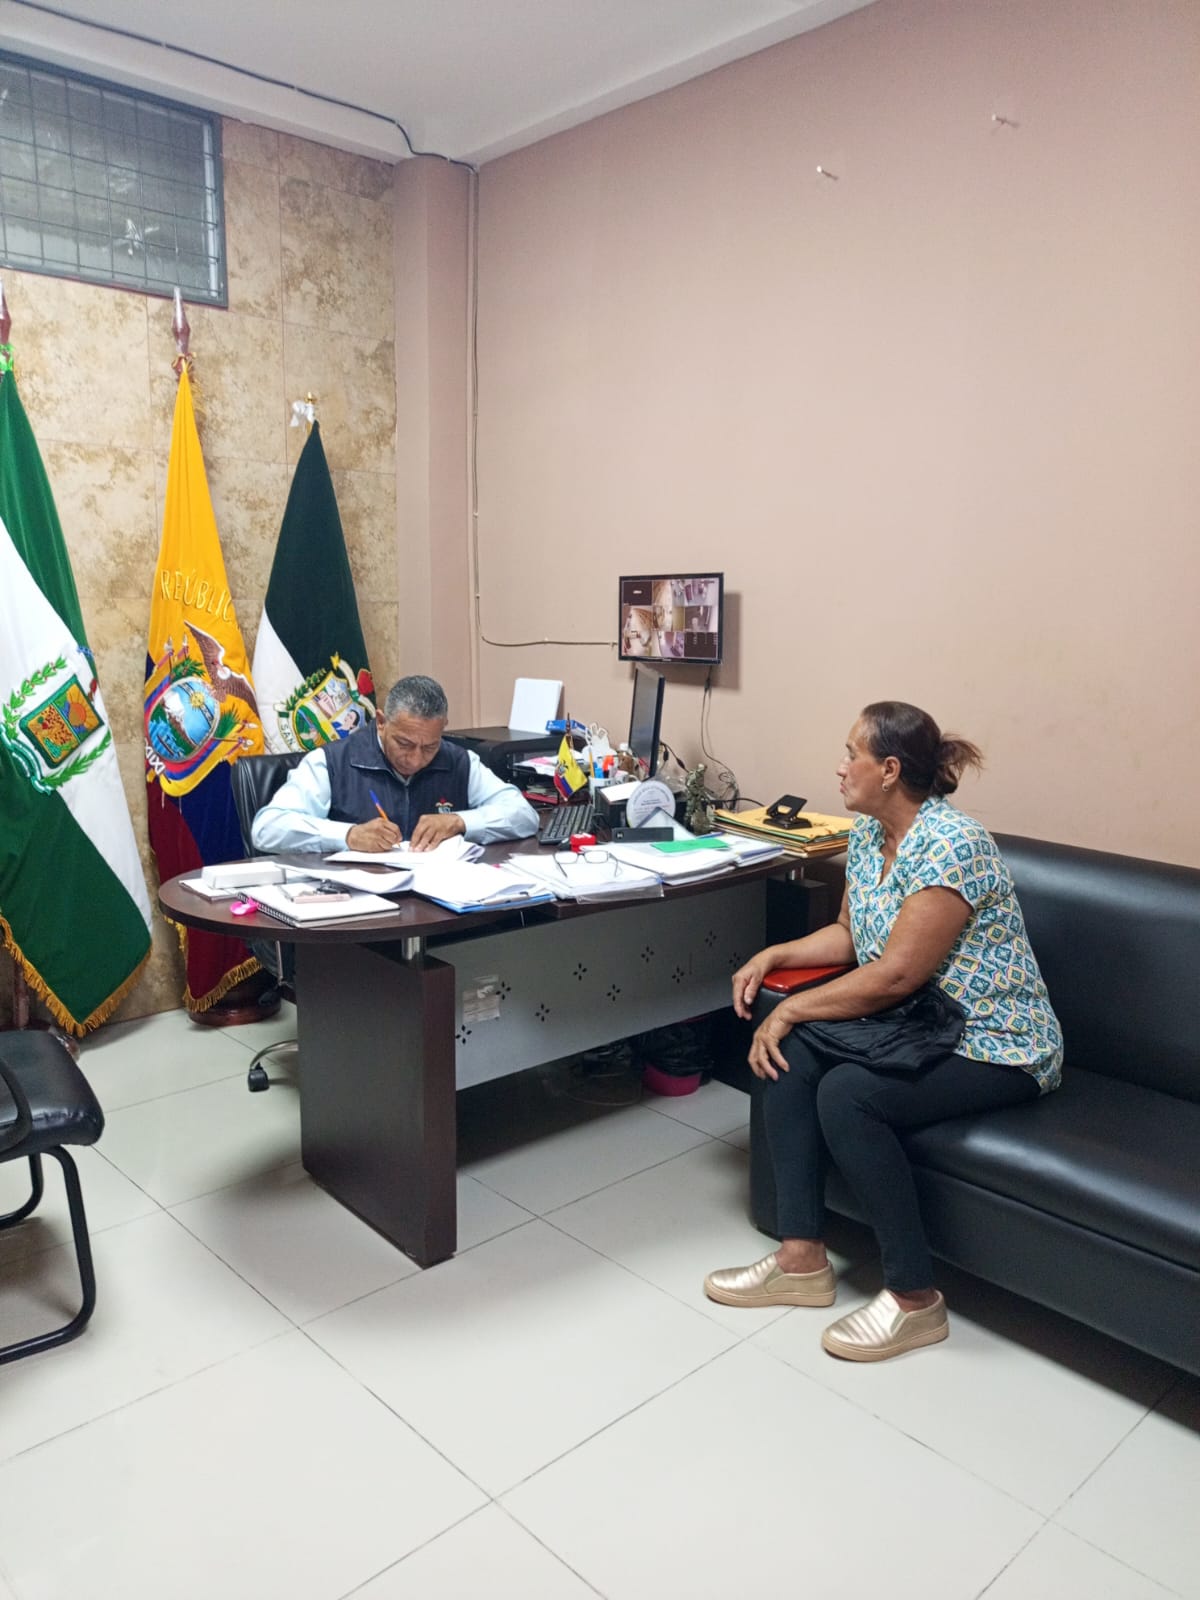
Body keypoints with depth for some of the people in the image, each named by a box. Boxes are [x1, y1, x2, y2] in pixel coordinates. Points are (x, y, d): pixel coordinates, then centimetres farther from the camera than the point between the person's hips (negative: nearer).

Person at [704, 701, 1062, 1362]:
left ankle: (915, 1298, -10)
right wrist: (774, 955, -3)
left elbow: (894, 976, -27)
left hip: (996, 1048, -8)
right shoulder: (868, 835, 3)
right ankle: (802, 1259, -5)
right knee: (786, 1048, -11)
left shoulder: (951, 844, -25)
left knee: (848, 1093, -28)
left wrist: (792, 1009, -20)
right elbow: (848, 936, 13)